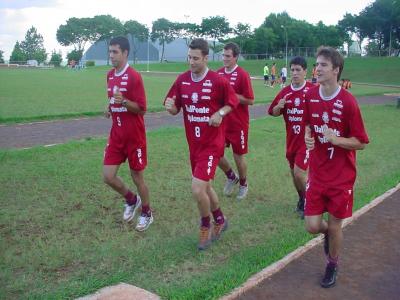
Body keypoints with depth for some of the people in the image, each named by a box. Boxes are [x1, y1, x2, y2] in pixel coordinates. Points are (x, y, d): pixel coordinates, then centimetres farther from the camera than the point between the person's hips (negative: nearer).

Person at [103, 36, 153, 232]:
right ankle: (131, 200, 30)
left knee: (137, 177, 6)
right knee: (108, 176, 2)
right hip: (116, 134, 6)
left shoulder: (134, 76, -15)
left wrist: (123, 101, -29)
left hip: (134, 136, -6)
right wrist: (109, 109, 4)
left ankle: (146, 213, 28)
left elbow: (141, 109, -15)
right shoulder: (110, 75, 8)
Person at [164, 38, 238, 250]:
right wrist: (170, 107, -15)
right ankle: (220, 221, 44)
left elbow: (232, 101, 2)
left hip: (211, 144, -6)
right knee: (205, 187, 19)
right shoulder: (182, 80, 1)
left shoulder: (218, 81, -13)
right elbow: (175, 109, 8)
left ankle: (205, 227, 14)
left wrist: (220, 113, -16)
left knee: (197, 189, -15)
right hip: (193, 143, 6)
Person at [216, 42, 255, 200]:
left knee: (238, 155, 7)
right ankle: (231, 176, 31)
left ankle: (243, 184, 32)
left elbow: (250, 100, -13)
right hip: (222, 122, 5)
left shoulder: (243, 75, -13)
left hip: (238, 124, -5)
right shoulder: (219, 73, 4)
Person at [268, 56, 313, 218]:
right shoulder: (285, 92, 3)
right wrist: (279, 106, -11)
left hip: (307, 139, -5)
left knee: (299, 173, -11)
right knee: (293, 172, 16)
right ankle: (302, 200, 40)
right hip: (291, 139, 5)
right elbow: (273, 112, 10)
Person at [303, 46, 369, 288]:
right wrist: (308, 137, -6)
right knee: (312, 226, 2)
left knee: (334, 226, 9)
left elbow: (361, 142, -11)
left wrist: (336, 139, -27)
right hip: (317, 174, 4)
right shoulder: (311, 96, -2)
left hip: (341, 177, -3)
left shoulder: (348, 102, -17)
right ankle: (329, 233, 39)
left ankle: (333, 264, 37)